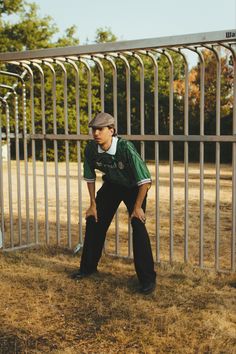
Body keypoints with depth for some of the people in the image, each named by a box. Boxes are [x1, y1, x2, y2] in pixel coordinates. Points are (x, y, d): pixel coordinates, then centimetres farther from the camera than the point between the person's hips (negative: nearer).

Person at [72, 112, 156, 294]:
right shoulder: (91, 149, -21)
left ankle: (147, 278, -5)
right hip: (111, 185, 5)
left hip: (133, 187, -5)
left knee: (138, 226, -17)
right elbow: (90, 177, -3)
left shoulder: (125, 148, -35)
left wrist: (137, 207, -24)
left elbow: (145, 181, -30)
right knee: (94, 221, 5)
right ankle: (88, 266, 25)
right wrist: (93, 204, -1)